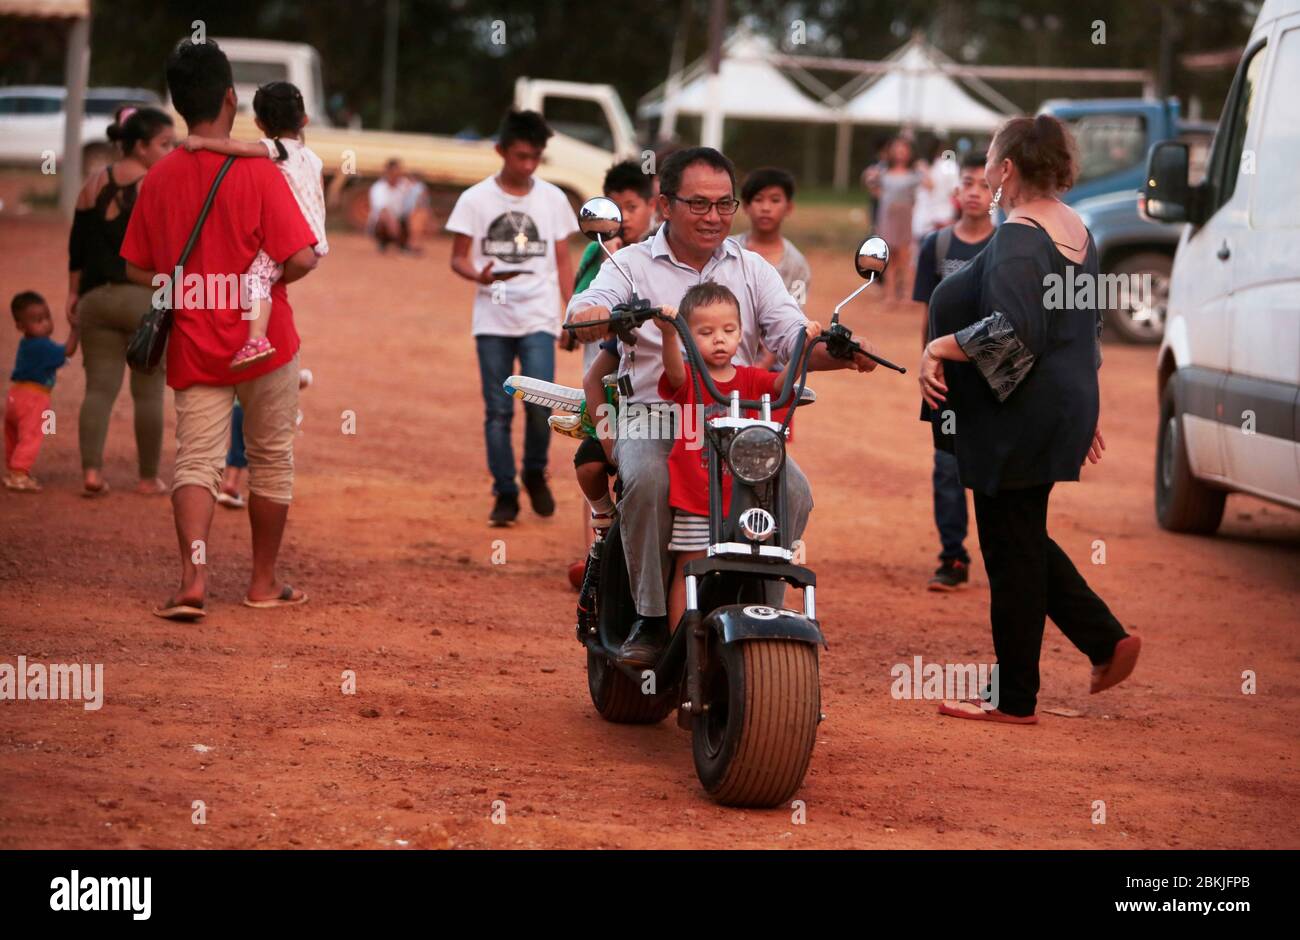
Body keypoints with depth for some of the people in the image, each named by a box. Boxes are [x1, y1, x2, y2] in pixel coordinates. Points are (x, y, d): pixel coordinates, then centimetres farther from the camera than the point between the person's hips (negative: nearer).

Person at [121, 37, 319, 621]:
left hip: (193, 347, 3)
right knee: (271, 460, 14)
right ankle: (264, 581, 22)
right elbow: (302, 258, -18)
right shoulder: (257, 172, -13)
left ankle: (193, 575, -22)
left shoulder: (159, 178, 0)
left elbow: (137, 270, 5)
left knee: (196, 461, 0)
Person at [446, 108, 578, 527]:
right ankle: (505, 494, 10)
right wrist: (481, 275, -19)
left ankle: (535, 473, 12)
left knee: (539, 402, -14)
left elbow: (563, 262, 11)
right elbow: (458, 258, 4)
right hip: (492, 319, 0)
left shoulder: (553, 199, 6)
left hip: (539, 318, 0)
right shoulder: (475, 199, 0)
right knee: (498, 410, 0)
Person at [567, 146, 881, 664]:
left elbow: (793, 337, 3)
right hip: (654, 415, -2)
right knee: (647, 481, -34)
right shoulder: (632, 264, 8)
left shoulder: (752, 270, 16)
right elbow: (582, 315, -10)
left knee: (793, 490, -24)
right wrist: (598, 318, -36)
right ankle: (651, 614, -19)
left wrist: (838, 351, -20)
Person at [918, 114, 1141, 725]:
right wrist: (1085, 410, 26)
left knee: (1011, 548, -1)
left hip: (1017, 416, -10)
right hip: (1065, 409, 10)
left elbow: (1011, 331, -30)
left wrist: (941, 347, -19)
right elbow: (1089, 326, 20)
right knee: (1024, 538, 21)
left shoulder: (1017, 239, -18)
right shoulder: (1076, 232, 13)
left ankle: (1014, 697, 6)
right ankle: (1106, 640, 16)